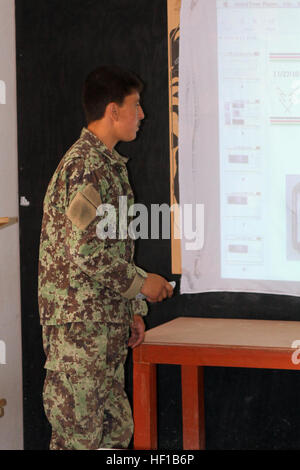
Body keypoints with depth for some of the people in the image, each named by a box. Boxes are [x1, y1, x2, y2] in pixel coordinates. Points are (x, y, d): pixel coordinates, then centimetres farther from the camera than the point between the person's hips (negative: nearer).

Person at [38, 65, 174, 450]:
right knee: (81, 433, -5)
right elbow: (84, 251, -23)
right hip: (80, 321, -10)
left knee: (115, 431, 13)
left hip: (106, 324, 10)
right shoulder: (87, 165, -16)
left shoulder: (108, 164, 18)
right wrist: (141, 283, -11)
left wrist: (132, 310, 19)